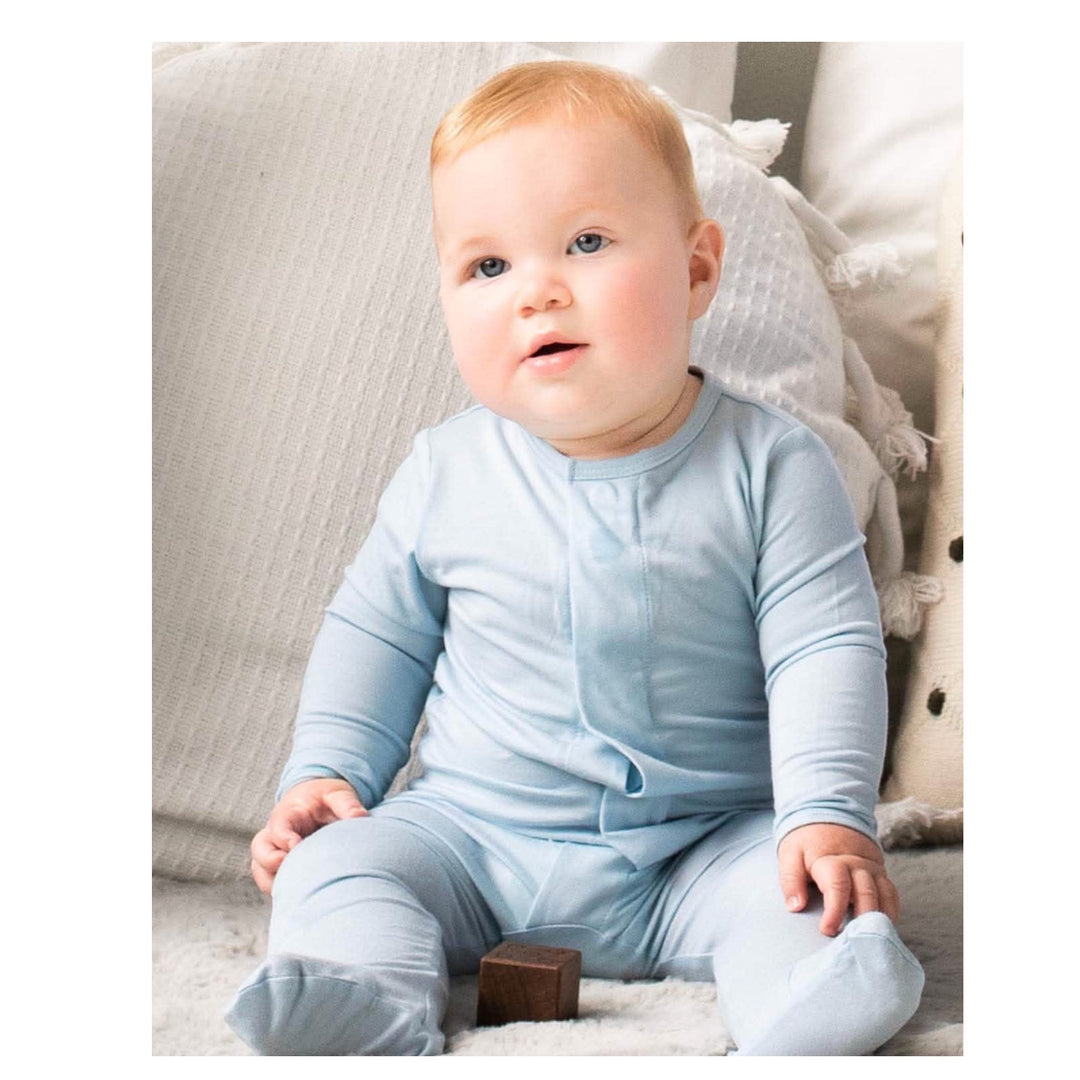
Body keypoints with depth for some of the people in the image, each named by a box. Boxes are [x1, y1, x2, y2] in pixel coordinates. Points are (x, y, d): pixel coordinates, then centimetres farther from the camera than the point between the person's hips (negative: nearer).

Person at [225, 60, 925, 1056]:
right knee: (336, 864, -19)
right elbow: (378, 630, 13)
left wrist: (826, 812, -21)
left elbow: (824, 647, -9)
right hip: (471, 836, 2)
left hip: (706, 847, -2)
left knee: (823, 898, -26)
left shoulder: (769, 466, -7)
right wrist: (327, 770, 4)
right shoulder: (446, 473, 0)